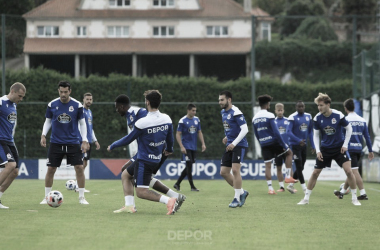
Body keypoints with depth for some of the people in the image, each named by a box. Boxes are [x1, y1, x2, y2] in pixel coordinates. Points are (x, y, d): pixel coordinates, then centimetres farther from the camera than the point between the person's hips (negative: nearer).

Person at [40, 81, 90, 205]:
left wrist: (84, 141, -3)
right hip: (56, 142, 1)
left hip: (73, 142, -1)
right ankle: (47, 197, 12)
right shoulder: (52, 105, 0)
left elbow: (82, 123, 5)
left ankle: (82, 197, 5)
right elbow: (48, 121, 11)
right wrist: (43, 135, -3)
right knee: (50, 169, -1)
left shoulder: (77, 105, -3)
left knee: (79, 168, -7)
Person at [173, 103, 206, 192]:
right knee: (189, 165, -9)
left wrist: (203, 144, 7)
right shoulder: (183, 121, -9)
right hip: (186, 147, -6)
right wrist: (181, 146, -17)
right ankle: (192, 186, -3)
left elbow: (199, 132, 17)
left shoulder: (197, 120, 8)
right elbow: (178, 134, -9)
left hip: (193, 147, 6)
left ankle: (177, 184, 17)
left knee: (189, 167, 6)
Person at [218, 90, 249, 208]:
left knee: (235, 170, -16)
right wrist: (227, 137, 11)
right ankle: (242, 192, 19)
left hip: (239, 145, -9)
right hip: (230, 145, 9)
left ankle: (237, 198, -8)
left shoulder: (235, 113, -15)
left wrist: (234, 143, -24)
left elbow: (244, 129, -20)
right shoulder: (223, 112, 13)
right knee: (224, 172, 5)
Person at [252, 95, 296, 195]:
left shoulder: (255, 118, 8)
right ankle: (288, 176, 11)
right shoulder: (269, 116, -12)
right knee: (289, 152, 17)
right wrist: (284, 145, -11)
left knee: (267, 165, 6)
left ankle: (270, 188, 0)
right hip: (273, 141, -5)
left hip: (264, 145, 5)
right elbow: (276, 132, -15)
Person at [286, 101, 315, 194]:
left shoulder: (308, 116, 7)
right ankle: (304, 188, -3)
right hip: (295, 144, -6)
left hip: (304, 144, 6)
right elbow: (289, 132, -17)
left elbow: (310, 132, 14)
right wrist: (298, 140, -28)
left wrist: (313, 145, 10)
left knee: (301, 167, 10)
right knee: (299, 167, -7)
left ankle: (291, 185, 24)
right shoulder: (293, 117, -11)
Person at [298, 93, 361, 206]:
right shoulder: (317, 118, -10)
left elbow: (349, 129, -3)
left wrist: (345, 144, -8)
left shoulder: (338, 115, -17)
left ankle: (354, 198, -1)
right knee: (315, 173, 1)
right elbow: (316, 135, 2)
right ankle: (306, 198, 13)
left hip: (339, 148, -2)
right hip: (325, 149, 2)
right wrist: (318, 151, -7)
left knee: (348, 171, -14)